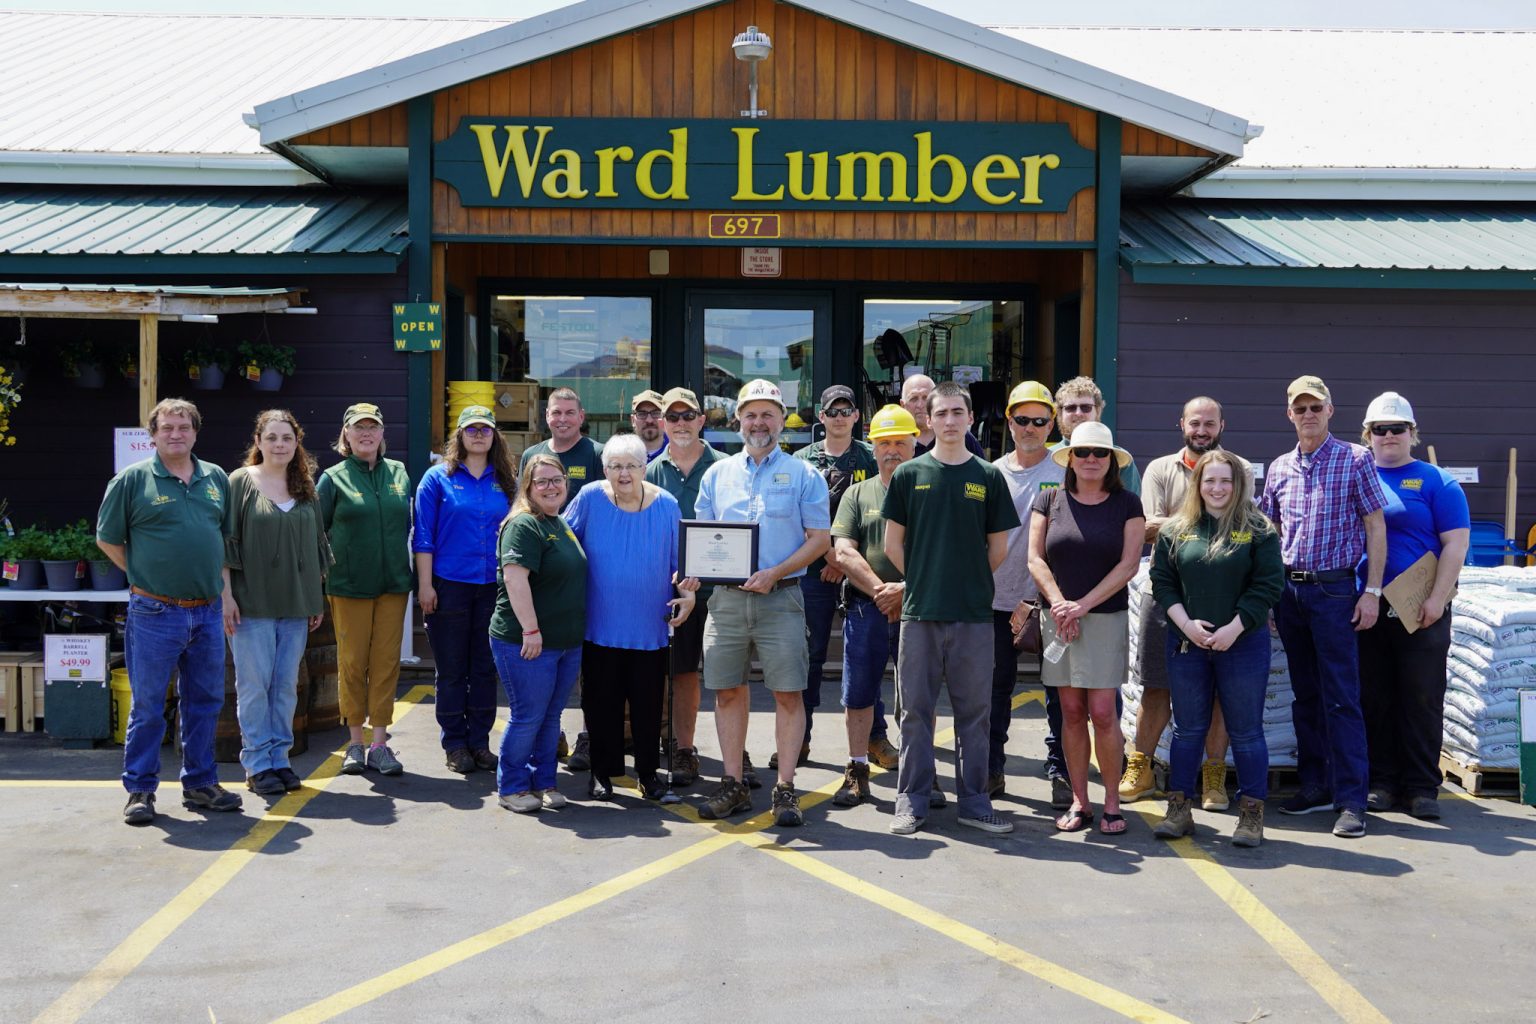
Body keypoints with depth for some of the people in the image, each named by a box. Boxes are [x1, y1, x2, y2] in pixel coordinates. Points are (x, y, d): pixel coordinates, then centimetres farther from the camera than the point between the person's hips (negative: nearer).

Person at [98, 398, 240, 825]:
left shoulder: (216, 479, 10)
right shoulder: (132, 480, -2)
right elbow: (107, 539, 3)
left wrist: (223, 587, 12)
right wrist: (143, 575, 2)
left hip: (207, 612, 4)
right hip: (155, 613, -4)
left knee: (205, 702, 11)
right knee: (147, 706, 1)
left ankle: (200, 783, 22)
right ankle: (140, 790, 11)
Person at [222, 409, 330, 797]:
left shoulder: (306, 488, 12)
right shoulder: (240, 482, -1)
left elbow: (317, 545, 16)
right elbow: (225, 541, -4)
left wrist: (318, 598, 13)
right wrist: (226, 595, -10)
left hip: (296, 604, 4)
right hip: (252, 604, -4)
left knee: (286, 685, 7)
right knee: (254, 684, -2)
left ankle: (280, 758, 15)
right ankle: (257, 764, 6)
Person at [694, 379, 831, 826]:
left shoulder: (802, 474, 4)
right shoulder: (717, 474, 14)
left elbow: (820, 539, -1)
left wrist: (774, 573, -13)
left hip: (780, 599, -3)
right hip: (726, 598, 3)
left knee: (788, 692, -4)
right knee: (727, 690, 6)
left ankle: (785, 788, 4)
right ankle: (732, 784, 17)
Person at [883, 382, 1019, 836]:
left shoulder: (988, 477, 6)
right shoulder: (909, 474, 4)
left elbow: (998, 548, 10)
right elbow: (892, 544, 7)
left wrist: (971, 583, 7)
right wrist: (923, 581, 5)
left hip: (974, 614, 1)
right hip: (919, 611, 0)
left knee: (974, 710, 7)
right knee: (916, 709, 5)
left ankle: (973, 801, 17)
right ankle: (911, 801, 14)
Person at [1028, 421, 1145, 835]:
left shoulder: (1126, 504, 3)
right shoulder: (1050, 501, 7)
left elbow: (1128, 564, -3)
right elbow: (1036, 558, 3)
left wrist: (1083, 605, -11)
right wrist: (1058, 603, -10)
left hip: (1107, 618, -2)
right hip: (1059, 618, 2)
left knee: (1102, 712, -6)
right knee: (1071, 712, 4)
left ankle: (1111, 801, 7)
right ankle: (1079, 802, 12)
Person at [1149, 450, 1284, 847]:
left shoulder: (1258, 530, -1)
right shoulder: (1175, 530, 5)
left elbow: (1268, 585, -6)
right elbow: (1162, 580, 4)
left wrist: (1233, 629, -13)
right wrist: (1185, 623, -9)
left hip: (1243, 643, -2)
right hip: (1186, 642, 2)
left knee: (1246, 731, 4)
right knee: (1188, 728, 9)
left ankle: (1252, 814, 13)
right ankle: (1179, 810, 17)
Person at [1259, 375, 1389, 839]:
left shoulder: (1355, 460, -3)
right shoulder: (1279, 469, 10)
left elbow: (1375, 527, -3)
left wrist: (1372, 591, -9)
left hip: (1334, 591, -5)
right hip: (1288, 589, 5)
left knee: (1341, 699, -6)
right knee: (1305, 695, 12)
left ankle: (1351, 800, -2)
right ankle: (1316, 784, 21)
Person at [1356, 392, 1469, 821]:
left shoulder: (1436, 482, 2)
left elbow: (1456, 543, -3)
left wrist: (1436, 600, -12)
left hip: (1420, 612, -2)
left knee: (1422, 700, 1)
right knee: (1374, 700, 6)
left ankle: (1422, 787, 10)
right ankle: (1382, 782, 15)